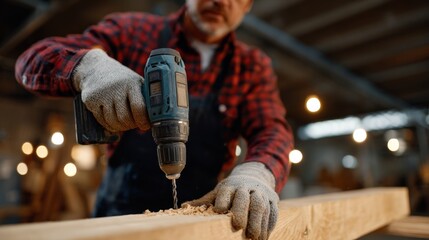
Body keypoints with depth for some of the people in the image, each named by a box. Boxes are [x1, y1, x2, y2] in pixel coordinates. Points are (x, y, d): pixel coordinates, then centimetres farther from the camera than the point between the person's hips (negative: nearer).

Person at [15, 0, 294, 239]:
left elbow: (273, 129, -12)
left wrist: (255, 174, -35)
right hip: (120, 211, 0)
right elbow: (33, 59, -6)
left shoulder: (254, 65, 1)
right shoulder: (135, 30, -3)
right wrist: (89, 65, -29)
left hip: (201, 216, 1)